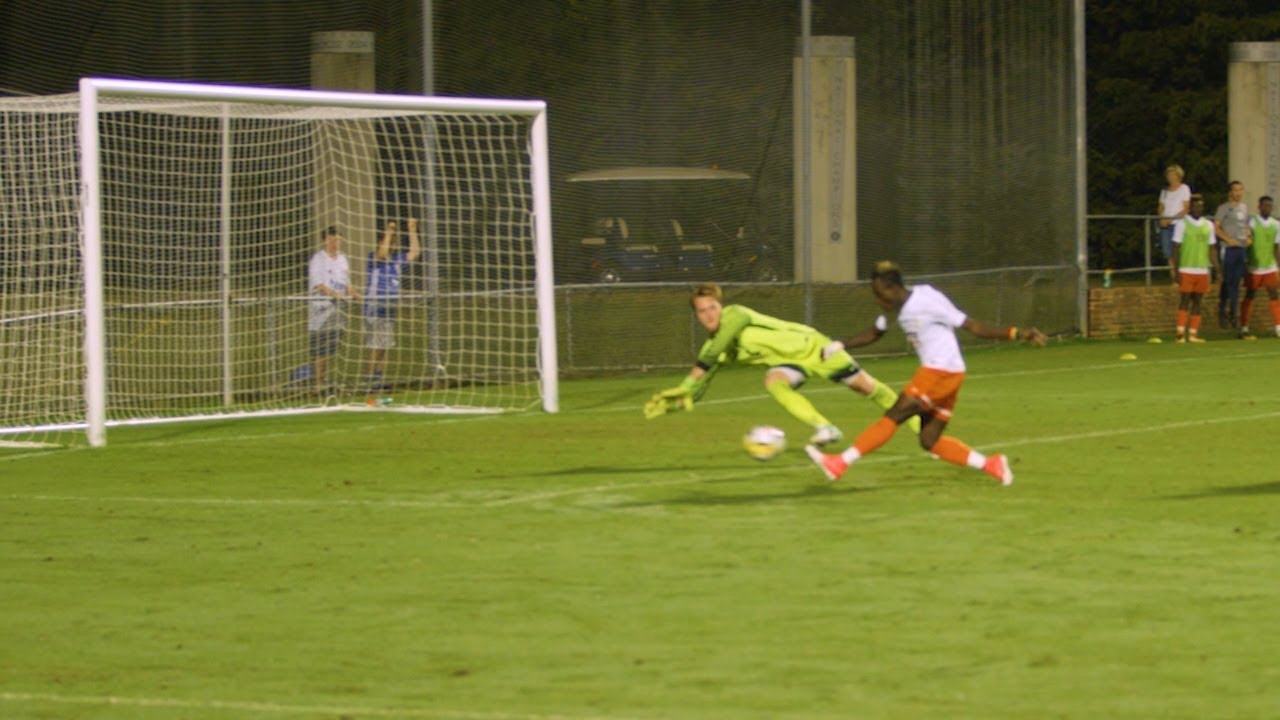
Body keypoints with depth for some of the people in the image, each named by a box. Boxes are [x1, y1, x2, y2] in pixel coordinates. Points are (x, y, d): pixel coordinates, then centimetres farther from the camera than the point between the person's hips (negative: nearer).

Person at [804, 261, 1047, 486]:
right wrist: (840, 345, 10)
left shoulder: (927, 301, -17)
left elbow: (973, 326, -15)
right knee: (930, 440, 8)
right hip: (932, 371, 10)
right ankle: (991, 465, 9)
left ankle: (840, 463, -7)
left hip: (942, 372, -10)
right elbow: (874, 334, 24)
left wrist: (1016, 333, -22)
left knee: (893, 417, -9)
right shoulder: (900, 306, 9)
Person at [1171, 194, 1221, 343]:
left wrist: (1216, 269, 8)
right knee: (1185, 300, -8)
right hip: (1186, 269, -5)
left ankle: (1193, 333, 6)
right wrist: (1176, 270, -9)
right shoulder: (1182, 224, -2)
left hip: (1202, 270, 5)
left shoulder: (1208, 225, 12)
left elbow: (1211, 249, 15)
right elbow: (1176, 248, -3)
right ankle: (1180, 333, -10)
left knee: (1197, 302, 4)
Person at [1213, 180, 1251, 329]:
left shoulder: (1245, 208, 15)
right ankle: (1222, 313, 4)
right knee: (1227, 282, -4)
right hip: (1228, 249, -6)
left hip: (1242, 248, 6)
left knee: (1236, 283, 7)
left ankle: (1232, 314, 12)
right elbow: (1216, 227, -8)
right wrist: (1228, 239, -18)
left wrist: (1248, 238, 5)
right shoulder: (1224, 208, -4)